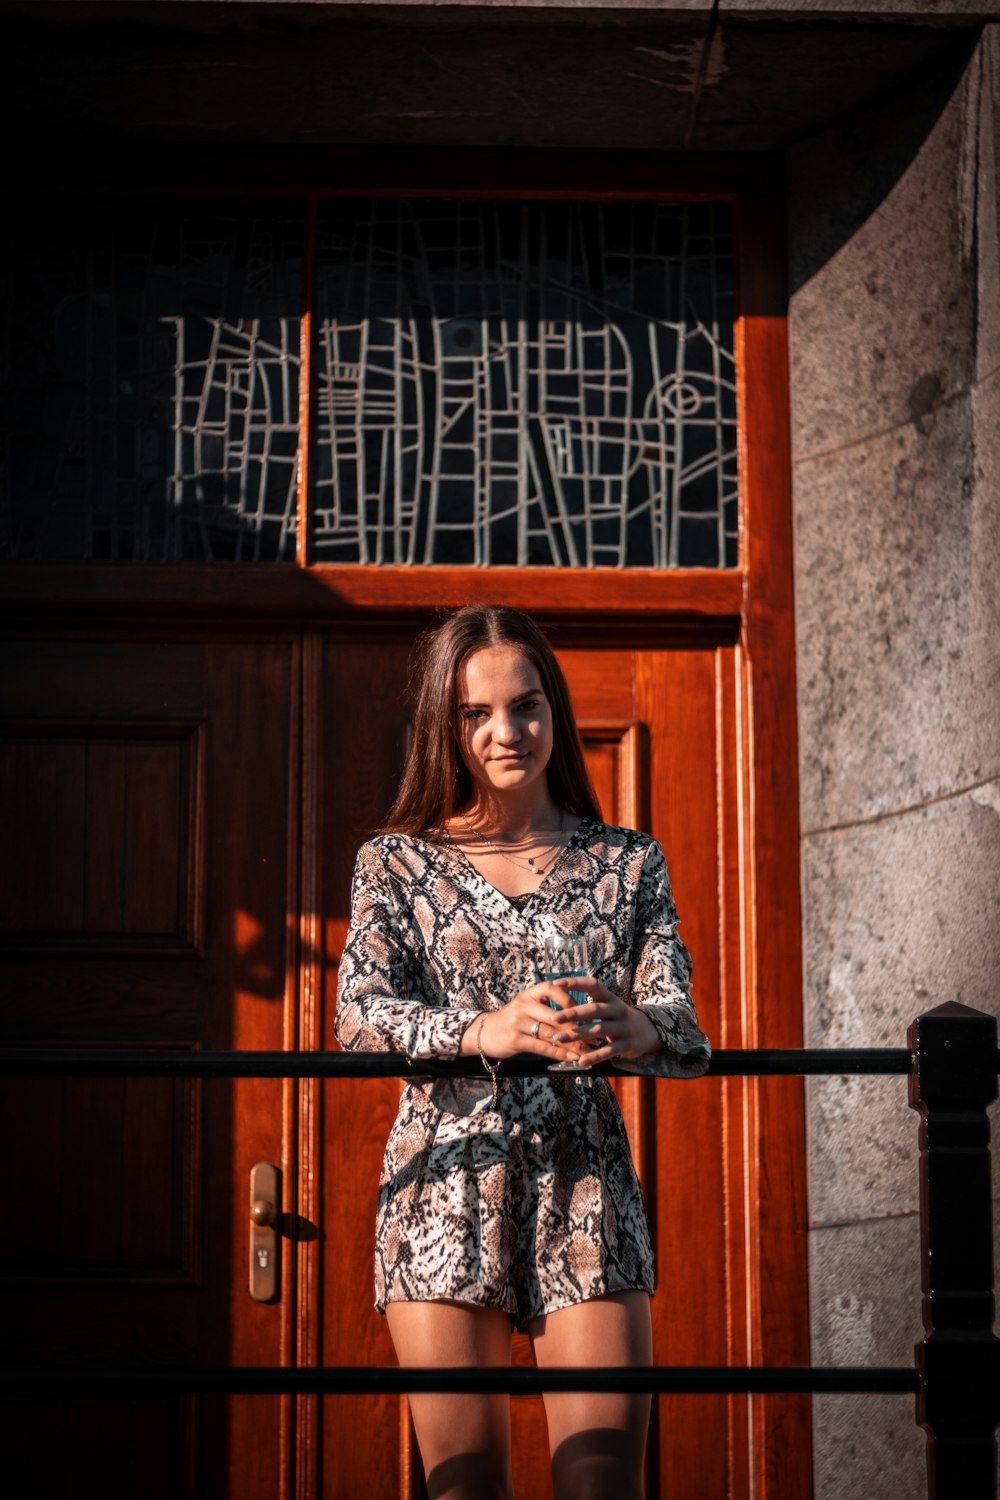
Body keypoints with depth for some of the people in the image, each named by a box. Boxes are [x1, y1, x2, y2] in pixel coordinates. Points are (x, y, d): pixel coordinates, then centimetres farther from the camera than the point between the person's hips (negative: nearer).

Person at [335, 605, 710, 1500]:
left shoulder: (628, 863, 11)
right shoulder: (397, 863, 7)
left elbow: (682, 1020, -2)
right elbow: (359, 1014, -8)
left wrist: (632, 1029, -27)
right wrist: (486, 1031, -28)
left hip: (586, 1189, 1)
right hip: (446, 1190, -1)